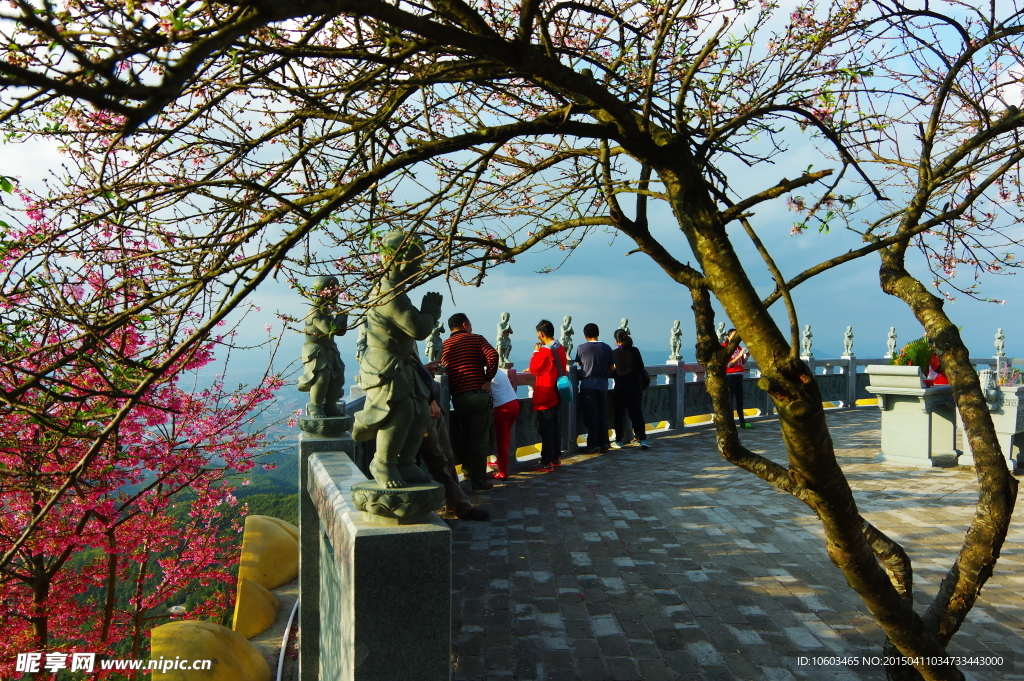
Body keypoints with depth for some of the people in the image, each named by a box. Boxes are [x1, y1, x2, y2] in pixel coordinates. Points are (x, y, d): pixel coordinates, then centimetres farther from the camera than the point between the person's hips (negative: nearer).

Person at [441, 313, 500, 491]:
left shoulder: (444, 345, 13)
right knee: (479, 438, 1)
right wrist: (488, 379, -5)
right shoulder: (476, 339, 2)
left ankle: (467, 469, 29)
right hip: (478, 394, -4)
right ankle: (479, 482, 4)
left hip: (457, 396, 4)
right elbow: (493, 356, -14)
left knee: (465, 435, 22)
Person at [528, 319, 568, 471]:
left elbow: (534, 369, -13)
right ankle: (556, 457, 22)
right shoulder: (560, 348, 8)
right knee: (555, 425, 15)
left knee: (545, 427, -5)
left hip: (545, 396, -9)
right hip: (556, 394, 9)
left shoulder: (545, 351, -19)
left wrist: (536, 352, -4)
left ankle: (546, 462, -3)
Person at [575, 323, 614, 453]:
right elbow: (611, 368, 6)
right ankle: (604, 443, 14)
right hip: (602, 385, 3)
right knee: (603, 416, 12)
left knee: (591, 416, 1)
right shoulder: (606, 348, 1)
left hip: (588, 385, -3)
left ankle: (593, 445, 1)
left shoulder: (581, 348, -5)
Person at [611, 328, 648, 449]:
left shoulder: (614, 353, -5)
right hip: (634, 386, 1)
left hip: (619, 387, -1)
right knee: (636, 413, 6)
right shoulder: (634, 351, -4)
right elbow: (641, 366, 2)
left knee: (619, 414, 6)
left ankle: (619, 441, 9)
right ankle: (642, 439, 2)